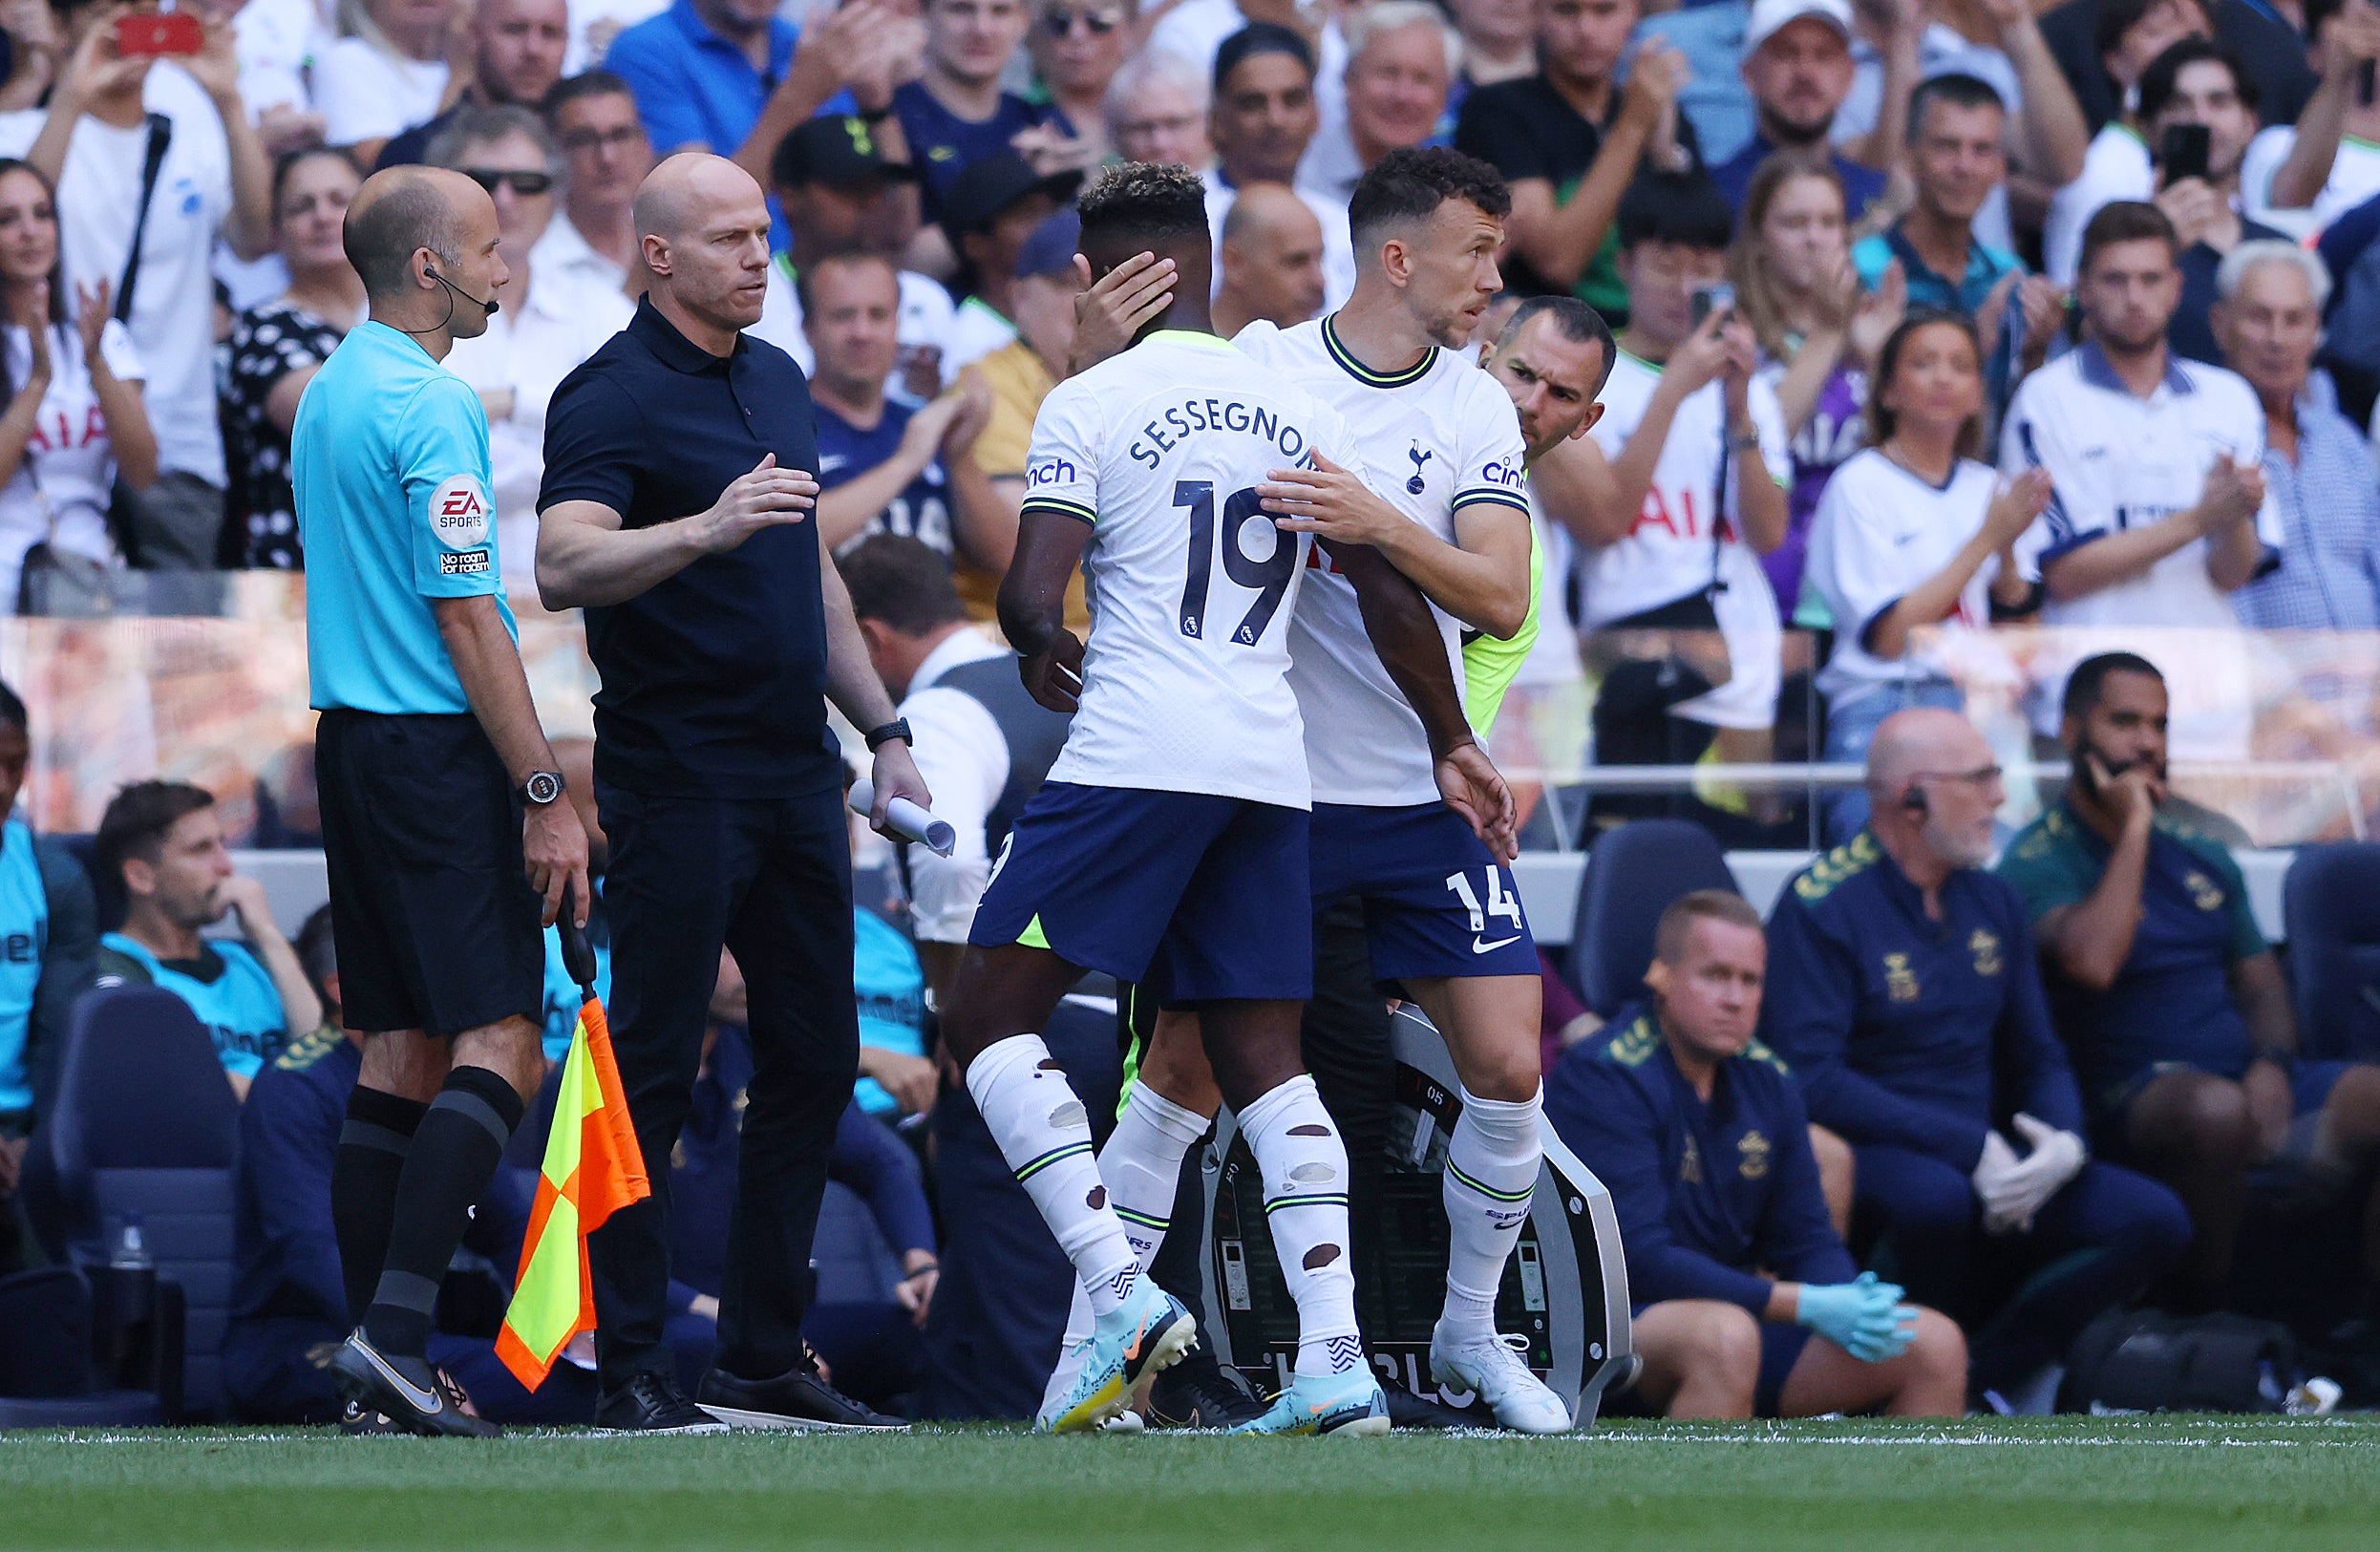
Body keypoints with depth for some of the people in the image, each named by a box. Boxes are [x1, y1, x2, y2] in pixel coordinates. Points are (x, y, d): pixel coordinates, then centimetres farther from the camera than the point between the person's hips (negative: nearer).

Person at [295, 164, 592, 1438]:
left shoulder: (328, 392, 15)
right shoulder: (431, 408, -14)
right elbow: (465, 618, -17)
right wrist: (545, 796, -16)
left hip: (353, 743, 10)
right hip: (438, 751, -10)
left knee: (400, 1050, 9)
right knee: (500, 1044, -11)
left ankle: (375, 1347, 6)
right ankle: (396, 1326, -20)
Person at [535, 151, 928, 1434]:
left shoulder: (776, 380, 16)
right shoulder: (613, 393, -10)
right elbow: (563, 566, -24)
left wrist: (882, 727, 23)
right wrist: (711, 525, -37)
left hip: (795, 774, 8)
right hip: (676, 782, -8)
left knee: (815, 1058, 8)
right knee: (652, 1071, -6)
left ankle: (764, 1359, 15)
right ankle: (630, 1368, -2)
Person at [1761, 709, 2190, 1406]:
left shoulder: (1992, 902, 13)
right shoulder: (1822, 906, -10)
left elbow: (2038, 1056, 18)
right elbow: (1810, 1080, -20)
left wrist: (2064, 1144, -7)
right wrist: (1969, 1149, -23)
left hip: (1987, 1162, 7)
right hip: (1872, 1155, -7)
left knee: (2156, 1221, -10)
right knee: (1935, 1194, -40)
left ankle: (1978, 1381, -12)